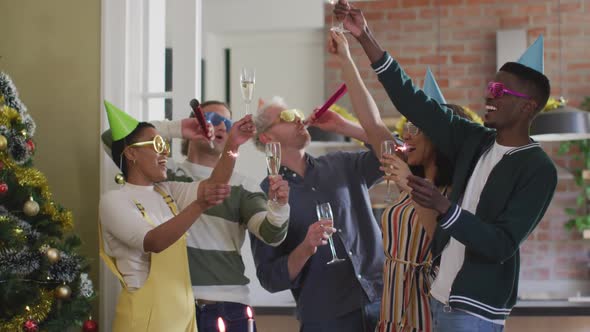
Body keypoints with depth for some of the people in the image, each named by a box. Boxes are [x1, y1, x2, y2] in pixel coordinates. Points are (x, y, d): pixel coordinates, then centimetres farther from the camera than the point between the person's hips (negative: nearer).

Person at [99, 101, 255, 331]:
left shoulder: (167, 192, 12)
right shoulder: (113, 200, -10)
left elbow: (212, 186, -3)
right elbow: (153, 242, -26)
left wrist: (231, 148, -19)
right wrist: (200, 205, -37)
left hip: (183, 312, 7)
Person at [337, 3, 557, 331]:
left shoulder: (538, 170, -13)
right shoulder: (474, 141, 5)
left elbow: (502, 245, -19)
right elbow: (414, 102, 1)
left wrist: (443, 206, -30)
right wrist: (365, 37, -6)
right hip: (440, 295, 6)